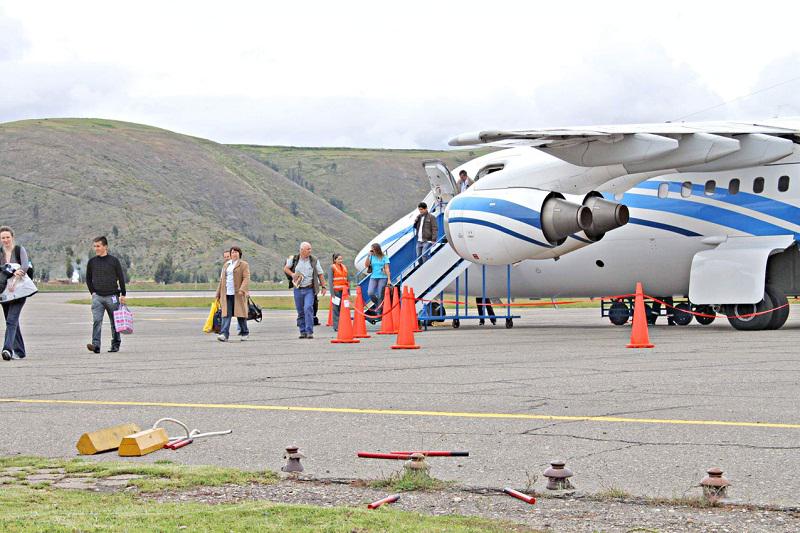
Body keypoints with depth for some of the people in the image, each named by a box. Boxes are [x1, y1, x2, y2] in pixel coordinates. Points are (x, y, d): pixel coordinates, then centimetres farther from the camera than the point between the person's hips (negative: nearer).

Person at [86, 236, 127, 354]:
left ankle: (116, 344, 17)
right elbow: (88, 279, 15)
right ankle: (96, 345, -20)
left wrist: (123, 294, 0)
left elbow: (121, 278, 3)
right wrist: (92, 292, 4)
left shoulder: (114, 261, 0)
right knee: (97, 320, -13)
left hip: (112, 296, -1)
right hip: (97, 297, 1)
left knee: (115, 322, 6)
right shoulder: (92, 262, 7)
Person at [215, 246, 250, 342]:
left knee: (240, 313, 2)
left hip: (238, 294, -4)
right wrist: (218, 294, 18)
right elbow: (222, 280, 21)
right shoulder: (226, 265, 20)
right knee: (226, 314, -6)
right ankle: (224, 335, -14)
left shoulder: (244, 265, 2)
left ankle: (245, 333, 18)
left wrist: (242, 290, -23)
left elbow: (246, 278, -8)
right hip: (227, 294, 4)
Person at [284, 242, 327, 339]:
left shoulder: (314, 261, 1)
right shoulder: (294, 259, 3)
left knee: (308, 309, -17)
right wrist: (292, 274, -6)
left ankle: (309, 332, -16)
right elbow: (286, 268, 14)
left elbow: (320, 274, 7)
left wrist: (323, 287, 2)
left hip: (309, 289, -2)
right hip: (298, 290, 2)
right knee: (300, 312, 7)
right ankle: (303, 332, 17)